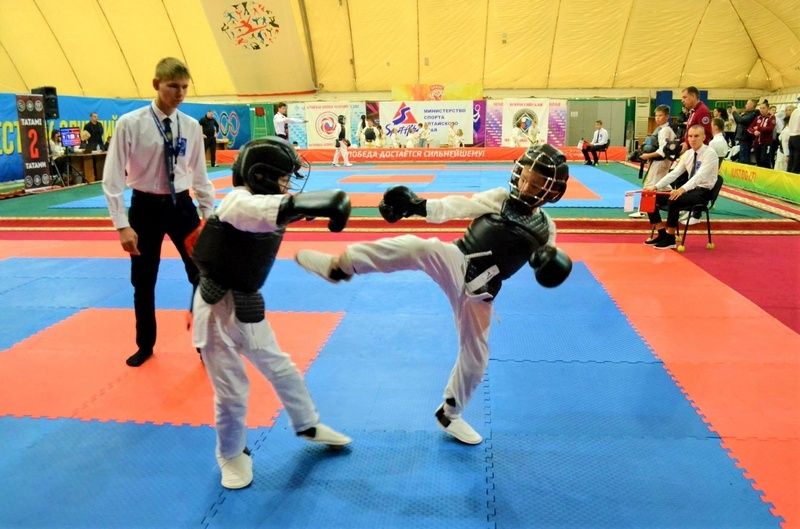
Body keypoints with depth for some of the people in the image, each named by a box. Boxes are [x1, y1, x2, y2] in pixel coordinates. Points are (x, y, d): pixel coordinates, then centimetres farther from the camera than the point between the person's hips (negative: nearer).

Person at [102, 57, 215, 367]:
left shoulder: (191, 127, -2)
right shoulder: (130, 124, -11)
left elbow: (200, 175, 7)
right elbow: (112, 178, -10)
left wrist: (210, 216, 5)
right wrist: (122, 225, -14)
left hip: (181, 205, 2)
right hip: (145, 208, -2)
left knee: (202, 275, 4)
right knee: (143, 282, 12)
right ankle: (145, 345, 34)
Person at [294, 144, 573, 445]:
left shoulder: (546, 228, 8)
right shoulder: (499, 199, -1)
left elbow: (546, 264, 16)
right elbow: (459, 207, -14)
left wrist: (550, 264, -10)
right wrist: (419, 205, -31)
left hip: (478, 291, 3)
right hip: (455, 264, -3)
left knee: (475, 355, 10)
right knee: (417, 248, -34)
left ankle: (449, 414, 34)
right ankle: (339, 265, -28)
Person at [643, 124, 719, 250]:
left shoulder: (710, 153, -12)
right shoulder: (687, 154, 9)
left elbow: (700, 175, -26)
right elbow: (674, 173, 4)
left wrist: (683, 189, -41)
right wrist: (655, 186, -10)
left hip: (703, 191, -7)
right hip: (689, 189, 7)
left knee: (673, 201, -34)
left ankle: (670, 239, -20)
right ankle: (662, 233, 1)